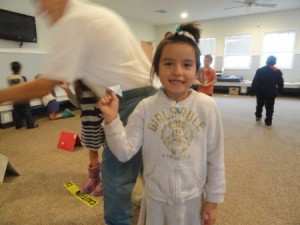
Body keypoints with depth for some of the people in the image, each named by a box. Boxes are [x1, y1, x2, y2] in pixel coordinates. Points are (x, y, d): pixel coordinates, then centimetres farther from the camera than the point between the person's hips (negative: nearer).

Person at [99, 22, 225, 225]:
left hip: (193, 198, 0)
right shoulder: (146, 108, -13)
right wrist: (111, 118, -25)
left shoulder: (207, 107, -13)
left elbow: (215, 157, -6)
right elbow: (125, 152, -13)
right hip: (156, 199, 1)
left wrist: (213, 199, -1)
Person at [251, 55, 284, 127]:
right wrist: (279, 91, 16)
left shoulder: (260, 70, -5)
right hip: (271, 92, 0)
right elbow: (280, 83, 4)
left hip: (260, 91, 1)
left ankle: (258, 116, 37)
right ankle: (268, 122, 7)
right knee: (269, 108, 5)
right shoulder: (278, 71, 0)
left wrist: (252, 90, 0)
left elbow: (255, 82, -6)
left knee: (259, 105, 22)